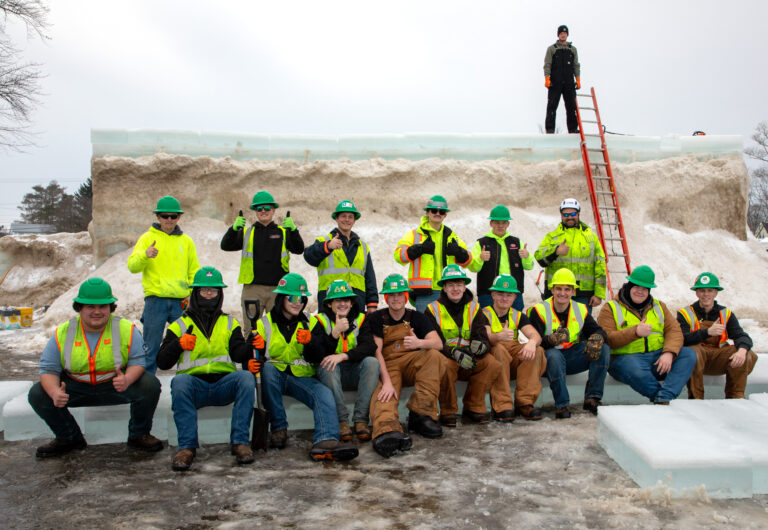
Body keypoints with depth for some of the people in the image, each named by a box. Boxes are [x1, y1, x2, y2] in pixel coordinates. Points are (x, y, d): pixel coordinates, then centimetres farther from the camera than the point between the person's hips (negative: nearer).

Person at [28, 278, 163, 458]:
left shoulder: (126, 329, -10)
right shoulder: (62, 333, -5)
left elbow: (138, 361, -12)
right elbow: (49, 369, -5)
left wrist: (127, 380, -36)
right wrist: (55, 392, -27)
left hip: (115, 386, -2)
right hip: (75, 387, 2)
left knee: (150, 385, -28)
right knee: (37, 394, -16)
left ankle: (139, 435, -1)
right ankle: (69, 438, 7)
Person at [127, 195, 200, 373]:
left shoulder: (186, 240, 12)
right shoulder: (148, 237, 5)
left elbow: (194, 272, 15)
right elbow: (132, 266, -5)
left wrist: (193, 295, -1)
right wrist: (145, 255, -26)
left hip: (181, 302, 2)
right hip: (155, 300, -2)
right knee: (151, 347, 2)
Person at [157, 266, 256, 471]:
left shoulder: (229, 323, 19)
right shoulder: (180, 325, 16)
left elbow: (238, 354, 2)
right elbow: (163, 362, 7)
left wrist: (250, 347, -21)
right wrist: (179, 344, -13)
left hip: (224, 383, 1)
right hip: (194, 382, 0)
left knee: (246, 377, -30)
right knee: (179, 382, -33)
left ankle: (240, 442, -28)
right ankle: (187, 446, -29)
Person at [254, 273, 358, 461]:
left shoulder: (309, 323, 14)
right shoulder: (265, 323, 7)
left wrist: (310, 342, -16)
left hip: (301, 377, 2)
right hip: (272, 376, -1)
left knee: (324, 394, -28)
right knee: (268, 368, -36)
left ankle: (325, 441, -51)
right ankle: (278, 428, -24)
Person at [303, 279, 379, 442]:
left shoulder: (360, 319, 6)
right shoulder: (320, 320, -1)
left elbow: (370, 348, -11)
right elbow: (312, 356, -15)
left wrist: (343, 356, -26)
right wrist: (335, 332, -25)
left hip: (355, 372, 2)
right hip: (330, 373, -1)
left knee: (372, 362, -26)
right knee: (327, 364, -32)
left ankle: (361, 419, -26)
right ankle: (342, 420, -30)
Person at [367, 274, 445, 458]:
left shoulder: (416, 317, 11)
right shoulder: (376, 319, 4)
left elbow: (438, 343, -5)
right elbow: (376, 352, -9)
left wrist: (419, 343, -30)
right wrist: (387, 382, -26)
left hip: (412, 365, 3)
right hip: (387, 367, -2)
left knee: (433, 355, -27)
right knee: (384, 394, -35)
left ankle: (420, 415, -29)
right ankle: (387, 431, -67)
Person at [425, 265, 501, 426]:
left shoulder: (474, 308, 7)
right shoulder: (433, 310, -3)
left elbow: (483, 338, -3)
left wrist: (480, 346, -30)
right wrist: (454, 352, -33)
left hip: (469, 359, 3)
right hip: (445, 358, -3)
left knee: (494, 364, -23)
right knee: (444, 364, -37)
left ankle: (473, 409, -6)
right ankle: (447, 412, -15)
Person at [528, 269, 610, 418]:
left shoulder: (581, 309, 8)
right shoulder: (539, 311, -8)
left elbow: (597, 330, 4)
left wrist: (596, 339, -22)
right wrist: (552, 339, -39)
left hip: (573, 358, 5)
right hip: (549, 359, -5)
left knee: (604, 349, -15)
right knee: (554, 355, -39)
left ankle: (592, 398, -14)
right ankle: (561, 405, -28)